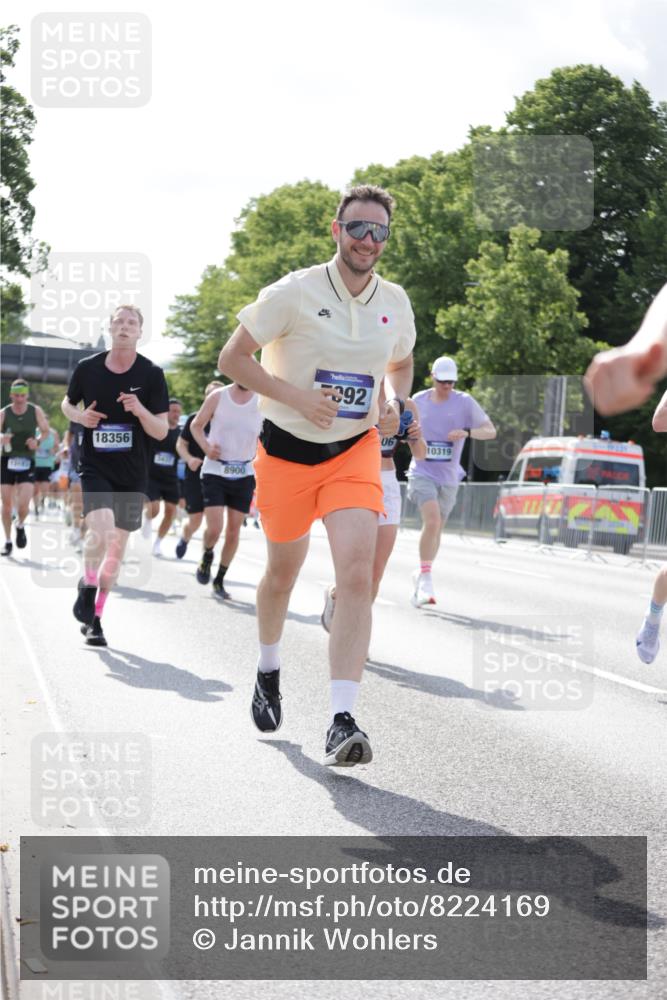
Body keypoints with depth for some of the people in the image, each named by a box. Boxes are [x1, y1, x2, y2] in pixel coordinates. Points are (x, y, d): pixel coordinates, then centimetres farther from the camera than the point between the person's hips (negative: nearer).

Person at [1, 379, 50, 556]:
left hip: (27, 462, -1)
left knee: (23, 504, -13)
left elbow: (46, 431, 8)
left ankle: (20, 526, 20)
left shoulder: (36, 411, -4)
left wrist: (37, 440, -13)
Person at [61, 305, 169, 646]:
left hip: (132, 474, 2)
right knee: (101, 525, -26)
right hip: (94, 467, -2)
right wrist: (79, 416, -6)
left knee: (117, 545, 7)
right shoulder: (87, 368, -3)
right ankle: (87, 587, 1)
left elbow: (161, 431, -4)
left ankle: (94, 618, 22)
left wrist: (140, 411, -22)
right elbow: (67, 403, 16)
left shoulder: (151, 374, -4)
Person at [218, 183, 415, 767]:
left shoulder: (395, 302, 1)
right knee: (283, 572, 15)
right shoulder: (294, 292, -13)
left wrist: (394, 401, -1)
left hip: (355, 452, 2)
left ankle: (342, 721, -21)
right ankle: (269, 672, 45)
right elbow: (232, 358, -9)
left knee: (356, 574, -17)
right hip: (287, 450, -2)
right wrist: (296, 396, -21)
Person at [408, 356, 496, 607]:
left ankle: (421, 576, 32)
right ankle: (425, 579, -18)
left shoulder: (464, 402, -2)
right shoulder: (419, 400, 3)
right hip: (422, 472, -2)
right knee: (432, 520, -23)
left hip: (448, 476, 2)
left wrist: (467, 432, -23)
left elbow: (490, 431, -6)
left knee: (437, 529, 11)